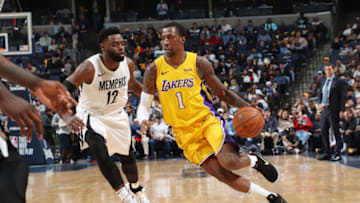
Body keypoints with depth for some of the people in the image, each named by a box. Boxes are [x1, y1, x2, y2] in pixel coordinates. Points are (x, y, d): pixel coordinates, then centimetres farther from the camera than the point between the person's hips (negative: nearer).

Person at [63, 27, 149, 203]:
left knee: (127, 156, 15)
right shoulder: (89, 68, -29)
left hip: (117, 115, 5)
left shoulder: (128, 64, -12)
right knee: (101, 154, -26)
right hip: (92, 115, -5)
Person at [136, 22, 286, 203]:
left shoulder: (198, 63, -5)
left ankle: (255, 160, 11)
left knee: (229, 162, -26)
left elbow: (223, 93, 4)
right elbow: (144, 104, 2)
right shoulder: (154, 69, -2)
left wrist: (247, 108, -10)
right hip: (185, 132, 2)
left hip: (208, 121, -1)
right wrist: (142, 118, -22)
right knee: (222, 174, -8)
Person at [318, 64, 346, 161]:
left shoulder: (339, 81, -5)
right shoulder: (323, 81, 14)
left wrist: (341, 110, -14)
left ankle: (337, 154, 2)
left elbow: (343, 97, -8)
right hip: (324, 110, 7)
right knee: (324, 131, 8)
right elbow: (320, 94, 18)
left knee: (335, 131, -4)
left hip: (334, 110, -7)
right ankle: (327, 153, 17)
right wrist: (320, 104, 0)